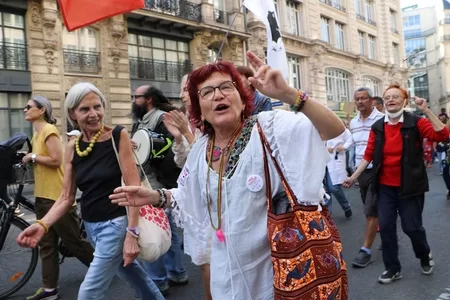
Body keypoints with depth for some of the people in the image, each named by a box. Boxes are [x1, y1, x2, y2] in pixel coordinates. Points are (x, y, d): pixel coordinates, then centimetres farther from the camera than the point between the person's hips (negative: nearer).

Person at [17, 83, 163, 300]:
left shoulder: (118, 135, -13)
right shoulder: (72, 147, 1)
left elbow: (133, 186, -16)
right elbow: (66, 197, 3)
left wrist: (132, 232, -21)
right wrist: (42, 224, -13)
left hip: (116, 224, -5)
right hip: (90, 226, 5)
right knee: (132, 274, 22)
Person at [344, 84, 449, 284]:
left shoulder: (415, 122, -6)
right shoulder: (377, 127, 3)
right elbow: (368, 155, 4)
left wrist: (426, 111, -25)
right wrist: (354, 176, 1)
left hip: (409, 186, -3)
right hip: (385, 186, 3)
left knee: (412, 227, 3)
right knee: (386, 227, 4)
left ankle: (425, 257, 37)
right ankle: (392, 269, 22)